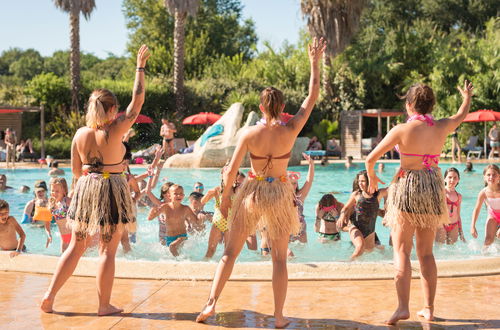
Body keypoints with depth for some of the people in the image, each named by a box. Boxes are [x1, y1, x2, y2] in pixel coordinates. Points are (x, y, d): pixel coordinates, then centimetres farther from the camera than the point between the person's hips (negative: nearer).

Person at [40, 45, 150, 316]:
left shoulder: (80, 134, 0)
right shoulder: (115, 130, -12)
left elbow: (75, 170, 7)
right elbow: (137, 101, -7)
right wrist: (140, 67, -1)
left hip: (84, 189, 5)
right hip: (111, 190, -5)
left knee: (76, 247, 14)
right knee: (107, 250, 4)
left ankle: (49, 296, 12)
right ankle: (104, 305, 9)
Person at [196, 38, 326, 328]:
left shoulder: (250, 133, -10)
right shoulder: (290, 131, -10)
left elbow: (232, 170, -7)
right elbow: (312, 97, 0)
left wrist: (225, 196, 7)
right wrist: (315, 63, 7)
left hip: (251, 192, 0)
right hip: (279, 194, 0)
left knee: (231, 251, 11)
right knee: (280, 258, 7)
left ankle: (212, 304, 10)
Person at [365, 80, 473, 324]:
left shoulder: (402, 130, -11)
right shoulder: (441, 128, 1)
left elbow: (371, 159, -7)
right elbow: (461, 115, 25)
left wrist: (372, 178, 14)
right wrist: (467, 97, 46)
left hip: (406, 188, -4)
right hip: (433, 189, 5)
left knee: (402, 251, -2)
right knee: (426, 253, 12)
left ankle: (403, 307, -13)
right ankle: (429, 308, 15)